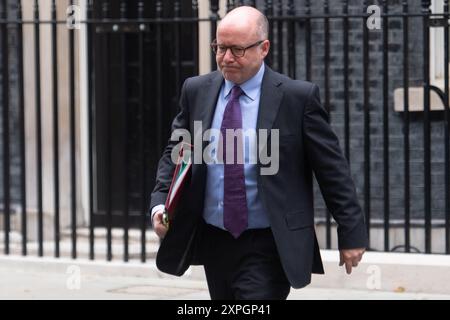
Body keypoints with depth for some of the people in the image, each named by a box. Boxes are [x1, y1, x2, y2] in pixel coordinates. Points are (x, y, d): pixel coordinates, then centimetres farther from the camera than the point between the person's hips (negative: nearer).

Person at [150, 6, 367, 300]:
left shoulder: (298, 97, -8)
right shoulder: (196, 91, 5)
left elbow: (332, 169, -4)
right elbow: (176, 153, 12)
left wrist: (352, 235, -3)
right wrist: (160, 203, -5)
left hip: (268, 248, -5)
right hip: (214, 243, 5)